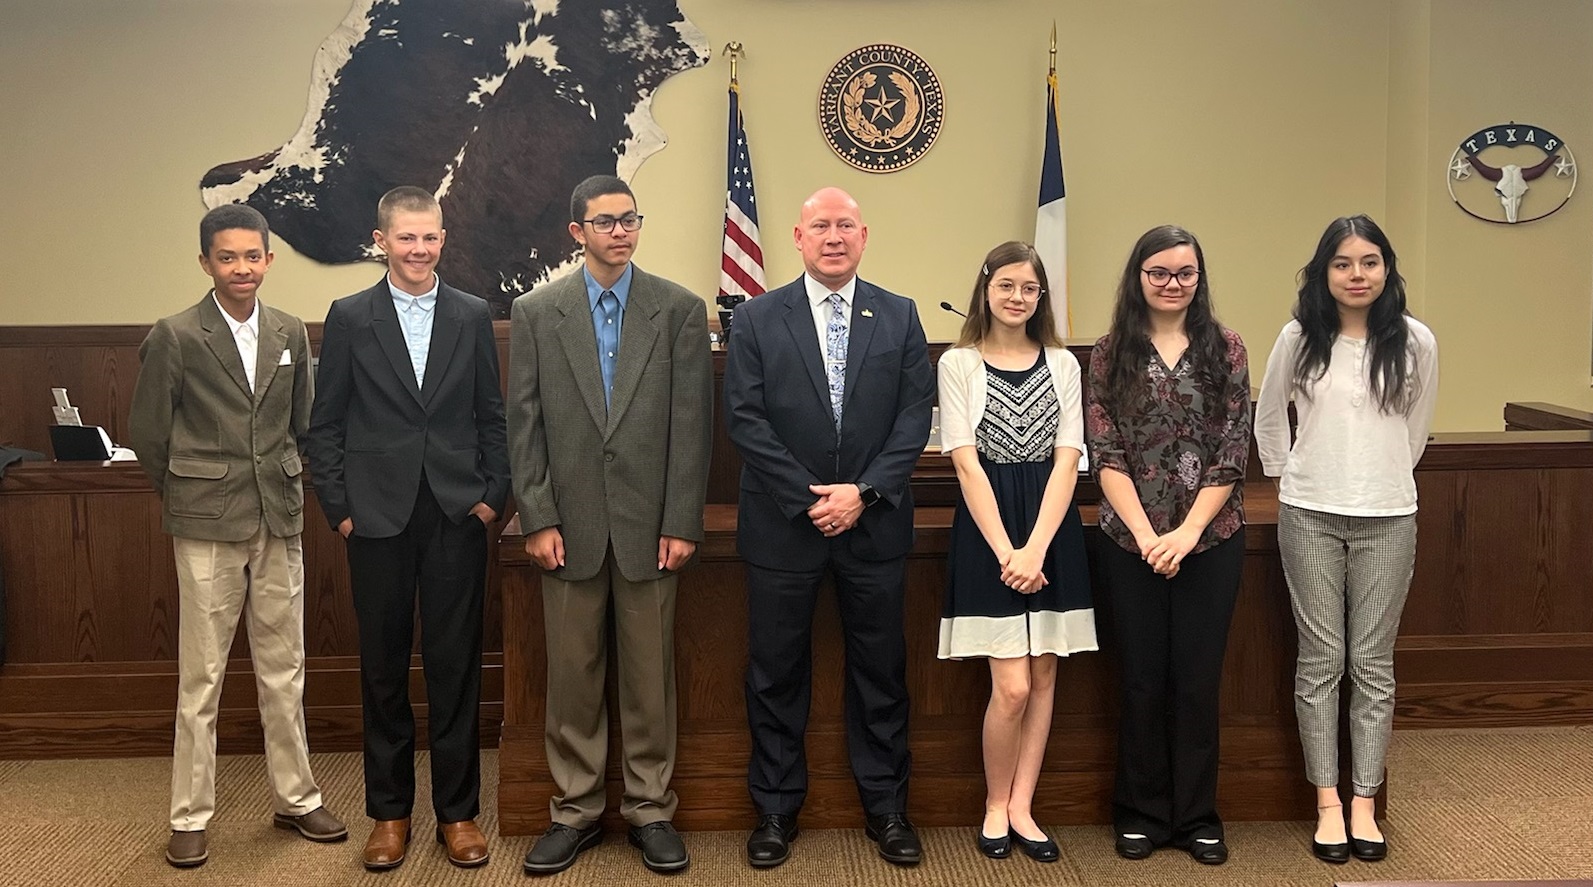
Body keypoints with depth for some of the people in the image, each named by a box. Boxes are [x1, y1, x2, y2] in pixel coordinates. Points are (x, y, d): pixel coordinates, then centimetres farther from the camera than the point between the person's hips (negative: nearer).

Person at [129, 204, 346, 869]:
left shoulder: (291, 334, 7)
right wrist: (189, 497, 7)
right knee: (201, 677, 3)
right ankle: (190, 817, 14)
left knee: (284, 669, 11)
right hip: (206, 528, -4)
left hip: (280, 521, 4)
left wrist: (283, 484, 12)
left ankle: (295, 798, 23)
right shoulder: (174, 337, -6)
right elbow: (147, 434, 0)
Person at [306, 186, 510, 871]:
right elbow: (325, 424, 4)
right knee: (383, 668, 8)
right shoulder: (349, 318, 2)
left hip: (458, 515, 1)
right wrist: (339, 507, -2)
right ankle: (389, 811, 21)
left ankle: (458, 811, 16)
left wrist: (493, 494, 0)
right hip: (379, 518, 0)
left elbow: (492, 417, 8)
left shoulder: (473, 317, 6)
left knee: (455, 666, 5)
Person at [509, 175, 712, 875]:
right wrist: (537, 519, -4)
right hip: (570, 524, 1)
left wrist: (682, 523, -5)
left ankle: (650, 809, 19)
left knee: (650, 673, 6)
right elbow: (524, 424, 3)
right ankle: (575, 811, 19)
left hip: (649, 522, 0)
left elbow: (692, 422, 0)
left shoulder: (680, 310, 3)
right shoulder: (535, 313, 5)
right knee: (572, 674, 6)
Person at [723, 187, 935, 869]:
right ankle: (776, 808, 21)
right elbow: (744, 419, -5)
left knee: (881, 669, 9)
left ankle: (885, 806, 22)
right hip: (783, 525, -1)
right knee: (776, 673, 7)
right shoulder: (757, 319, 1)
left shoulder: (900, 317, 5)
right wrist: (809, 498, -12)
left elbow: (915, 414, 0)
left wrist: (864, 492, -11)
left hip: (874, 523, 1)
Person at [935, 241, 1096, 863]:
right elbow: (966, 462, -6)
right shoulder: (958, 364, 1)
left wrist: (1037, 549, -12)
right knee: (1012, 686, -7)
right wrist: (1005, 551, -13)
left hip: (1052, 529, 3)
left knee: (1044, 676, 5)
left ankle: (1021, 807, 17)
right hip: (988, 529, -3)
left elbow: (1067, 460, 0)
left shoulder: (1062, 364, 8)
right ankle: (995, 806, 14)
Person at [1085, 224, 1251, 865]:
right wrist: (1146, 534, -13)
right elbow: (1105, 453, -3)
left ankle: (1197, 817, 20)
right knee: (1142, 681, 6)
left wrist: (1188, 531, -11)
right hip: (1132, 541, 0)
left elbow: (1232, 452, -2)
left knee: (1199, 680, 5)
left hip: (1210, 539, 0)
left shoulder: (1225, 350, 3)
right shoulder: (1111, 354, 2)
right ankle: (1141, 814, 20)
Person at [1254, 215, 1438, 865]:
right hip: (1310, 517, 0)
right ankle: (1328, 803, 11)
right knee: (1320, 661, 4)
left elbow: (1416, 427, 14)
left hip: (1388, 520, 1)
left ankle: (1364, 803, 14)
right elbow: (1268, 418, 11)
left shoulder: (1415, 342, 0)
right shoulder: (1299, 338, -2)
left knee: (1373, 664, 5)